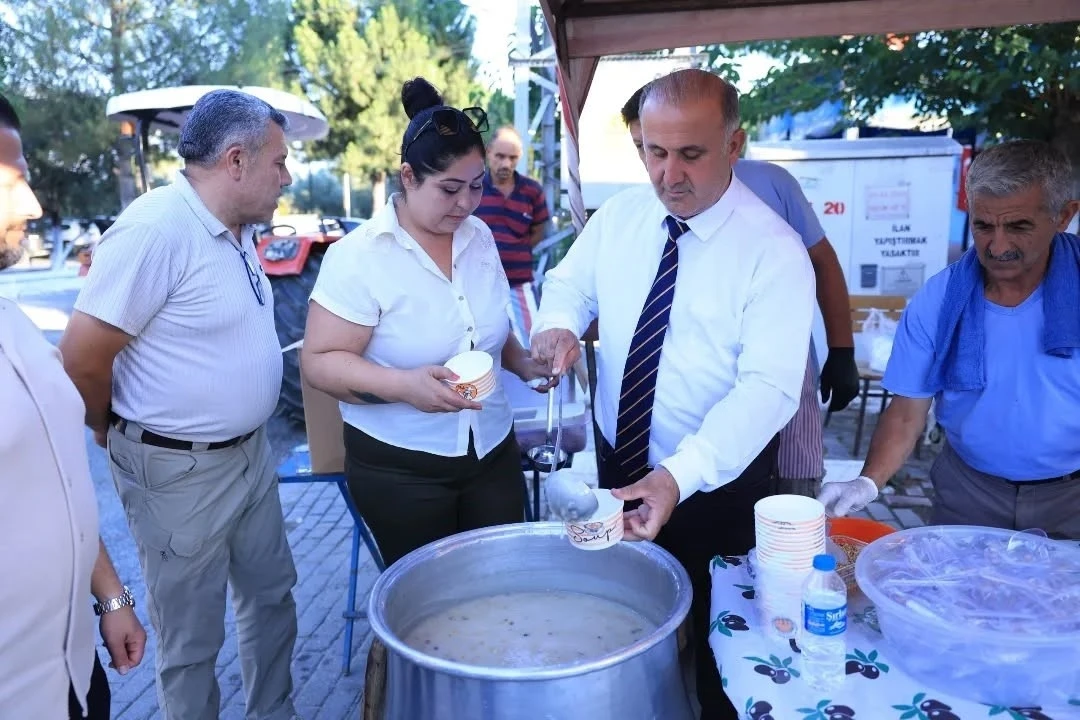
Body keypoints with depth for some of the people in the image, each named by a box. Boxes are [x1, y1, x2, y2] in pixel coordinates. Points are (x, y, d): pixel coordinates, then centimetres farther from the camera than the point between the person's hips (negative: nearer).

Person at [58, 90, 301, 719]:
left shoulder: (236, 228, 4)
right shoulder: (157, 230, -24)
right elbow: (82, 358, -21)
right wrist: (119, 435, -3)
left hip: (251, 451, 8)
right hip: (180, 471, -8)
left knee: (272, 595, 22)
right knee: (193, 638, 11)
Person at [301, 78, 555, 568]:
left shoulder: (480, 237, 3)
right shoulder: (359, 256, -15)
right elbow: (319, 361, -17)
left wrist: (521, 361, -1)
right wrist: (404, 385, -31)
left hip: (494, 451, 5)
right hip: (398, 468, -5)